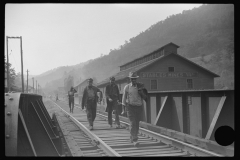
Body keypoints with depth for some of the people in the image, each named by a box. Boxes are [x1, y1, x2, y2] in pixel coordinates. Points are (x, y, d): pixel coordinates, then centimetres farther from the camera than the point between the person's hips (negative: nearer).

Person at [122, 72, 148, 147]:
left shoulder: (141, 86, 2)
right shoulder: (127, 87, -1)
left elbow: (145, 97, 5)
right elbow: (124, 98, 8)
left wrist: (142, 93, -15)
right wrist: (124, 107, 5)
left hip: (139, 107, 3)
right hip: (130, 107, -2)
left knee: (137, 124, 10)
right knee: (133, 123, -12)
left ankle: (132, 137, 30)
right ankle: (134, 140, -15)